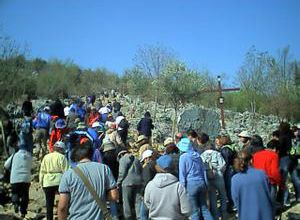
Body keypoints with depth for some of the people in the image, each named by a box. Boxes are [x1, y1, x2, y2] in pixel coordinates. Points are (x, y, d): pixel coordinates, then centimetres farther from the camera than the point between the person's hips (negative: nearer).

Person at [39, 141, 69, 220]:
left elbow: (42, 171, 11)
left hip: (47, 182, 4)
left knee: (49, 203, 10)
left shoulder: (46, 157, 12)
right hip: (59, 181, -4)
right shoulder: (62, 157, -1)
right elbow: (65, 171, -7)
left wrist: (41, 182, 15)